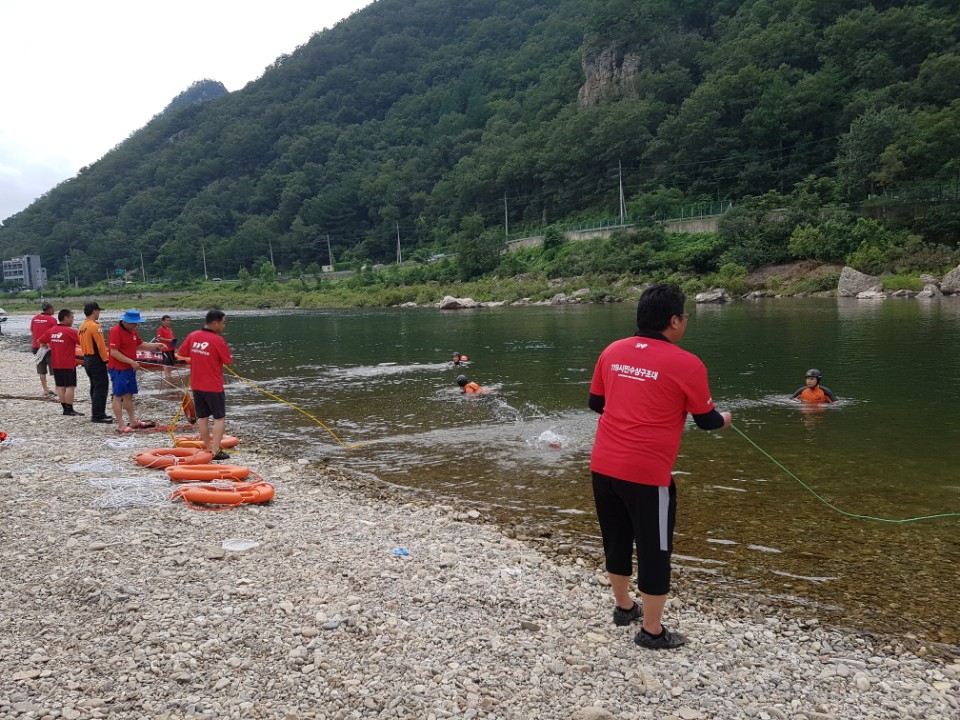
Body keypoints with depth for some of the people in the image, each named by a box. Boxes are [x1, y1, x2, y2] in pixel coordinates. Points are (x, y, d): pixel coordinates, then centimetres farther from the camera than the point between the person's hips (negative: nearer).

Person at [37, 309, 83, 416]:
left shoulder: (51, 330, 6)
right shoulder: (70, 331, -14)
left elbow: (40, 341, 15)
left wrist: (50, 346, 29)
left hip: (56, 364, 7)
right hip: (68, 364, -7)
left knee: (60, 386, 10)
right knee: (70, 386, -2)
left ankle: (65, 408, 13)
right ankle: (69, 409, -3)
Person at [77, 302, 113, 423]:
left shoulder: (82, 327, 12)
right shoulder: (95, 326, -16)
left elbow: (83, 344, 17)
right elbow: (101, 345, -19)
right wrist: (106, 359, -11)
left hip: (87, 359, 10)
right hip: (96, 360, -10)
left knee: (95, 386, 16)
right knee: (101, 387, -6)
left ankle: (96, 413, 21)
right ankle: (98, 415, -6)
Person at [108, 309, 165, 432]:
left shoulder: (132, 331, 11)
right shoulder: (115, 331, -17)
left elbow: (139, 344, 21)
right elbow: (114, 352, -22)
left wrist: (154, 345, 7)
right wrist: (131, 362, -23)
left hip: (129, 369, 9)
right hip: (118, 370, -9)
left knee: (129, 395, 15)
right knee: (118, 396, -2)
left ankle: (133, 422, 23)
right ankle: (121, 425, 1)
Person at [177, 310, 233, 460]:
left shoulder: (192, 336, -1)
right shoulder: (218, 340, -18)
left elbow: (181, 353, 10)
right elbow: (228, 360, -9)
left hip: (196, 385, 6)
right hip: (213, 386, -6)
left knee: (202, 417, 14)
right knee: (220, 418, 2)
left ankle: (208, 448, 22)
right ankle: (215, 451, -3)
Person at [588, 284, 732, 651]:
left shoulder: (613, 351, 4)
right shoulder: (686, 364, -10)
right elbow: (705, 420, 1)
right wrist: (724, 419, 23)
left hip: (603, 466, 6)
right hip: (647, 474, -6)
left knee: (617, 540, 22)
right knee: (654, 550, 10)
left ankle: (624, 607, 41)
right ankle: (652, 631, 23)